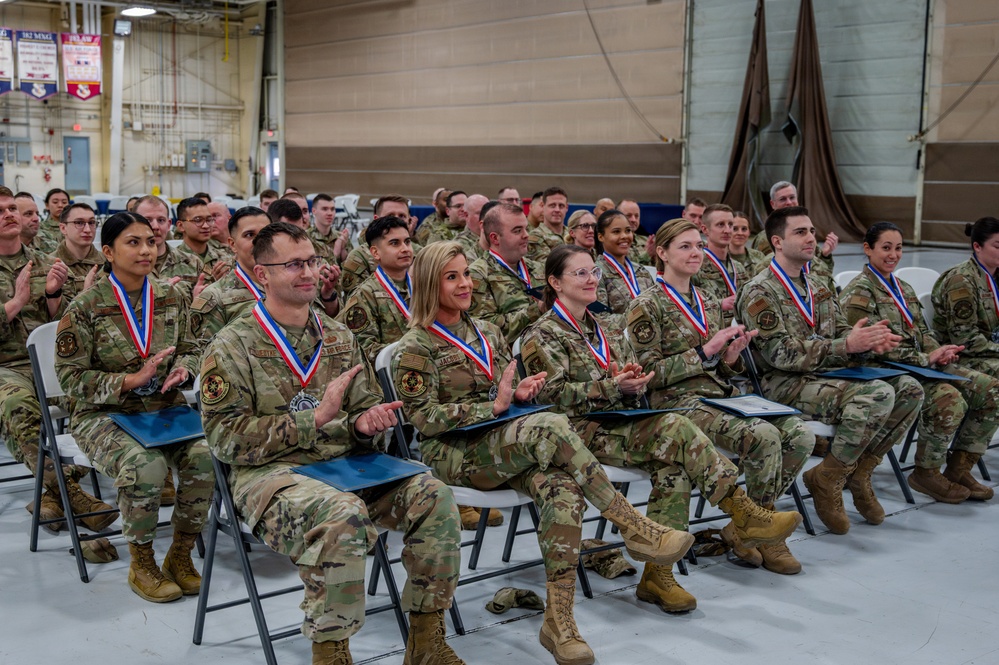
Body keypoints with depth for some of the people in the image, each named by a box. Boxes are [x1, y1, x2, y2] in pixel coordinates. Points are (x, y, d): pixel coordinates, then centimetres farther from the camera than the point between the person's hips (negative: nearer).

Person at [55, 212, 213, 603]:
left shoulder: (171, 297, 6)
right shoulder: (85, 308, -7)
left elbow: (190, 349, 17)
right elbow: (71, 377, -8)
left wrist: (184, 369, -8)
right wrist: (132, 380, -19)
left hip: (166, 407, 4)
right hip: (104, 414, -4)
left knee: (205, 458, -25)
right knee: (144, 467, -33)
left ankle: (180, 554, -2)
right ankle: (141, 564, -7)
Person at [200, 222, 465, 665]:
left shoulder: (338, 338, 13)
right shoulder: (232, 347, -3)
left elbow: (366, 410, 20)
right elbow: (226, 438, -11)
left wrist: (365, 424, -7)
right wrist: (317, 416, -18)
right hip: (269, 474, -5)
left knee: (432, 495, -17)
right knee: (343, 515, -36)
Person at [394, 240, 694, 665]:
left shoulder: (486, 332, 18)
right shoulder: (416, 348, -1)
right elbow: (423, 418, -9)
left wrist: (521, 393, -2)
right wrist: (492, 406, -15)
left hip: (505, 447, 6)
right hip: (454, 456, -6)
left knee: (563, 490, -28)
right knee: (551, 427, -32)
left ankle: (559, 621, -27)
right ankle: (636, 529, -28)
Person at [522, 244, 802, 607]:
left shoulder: (602, 329, 24)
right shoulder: (542, 336, 1)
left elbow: (632, 366, 23)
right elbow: (555, 393, -11)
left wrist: (634, 380, -2)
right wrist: (614, 387, -20)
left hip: (622, 423, 7)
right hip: (583, 432, -7)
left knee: (673, 463, -25)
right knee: (674, 428, -27)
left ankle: (657, 574, -24)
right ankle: (745, 515, -24)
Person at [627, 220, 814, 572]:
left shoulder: (709, 305, 19)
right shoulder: (647, 306, -2)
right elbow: (650, 374, -9)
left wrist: (731, 356, 0)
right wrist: (705, 351, -13)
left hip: (722, 395, 7)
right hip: (679, 401, -7)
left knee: (800, 435, -16)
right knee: (763, 436, -30)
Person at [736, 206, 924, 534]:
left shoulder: (818, 290, 18)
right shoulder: (758, 293, -9)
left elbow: (843, 337, 16)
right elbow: (783, 354, -17)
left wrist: (870, 341, -8)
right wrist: (847, 345, -23)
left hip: (828, 376, 8)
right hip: (786, 385, -8)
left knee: (909, 389, -8)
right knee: (879, 395, -27)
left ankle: (858, 470, 2)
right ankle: (826, 480, -13)